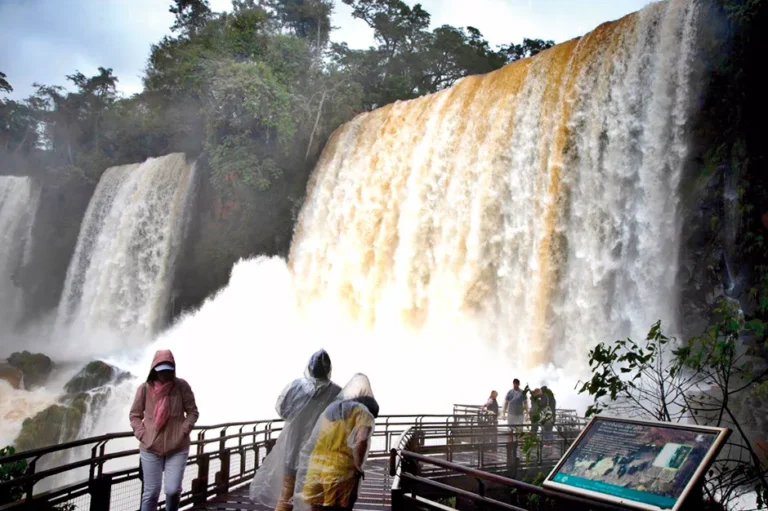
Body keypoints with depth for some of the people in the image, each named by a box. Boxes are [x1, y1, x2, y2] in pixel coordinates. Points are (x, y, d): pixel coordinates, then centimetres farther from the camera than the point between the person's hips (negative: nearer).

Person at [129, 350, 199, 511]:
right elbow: (135, 415, 5)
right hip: (150, 449, 1)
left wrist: (183, 432, -10)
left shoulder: (182, 386, -8)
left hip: (178, 448, 0)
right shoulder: (144, 389, -6)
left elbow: (192, 412, 0)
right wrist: (142, 435, -7)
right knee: (151, 492, 6)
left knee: (173, 489, -5)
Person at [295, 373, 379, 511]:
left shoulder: (330, 409, 17)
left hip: (316, 469, 5)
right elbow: (361, 441, -21)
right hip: (342, 473, -5)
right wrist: (358, 467, -7)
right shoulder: (363, 412, -2)